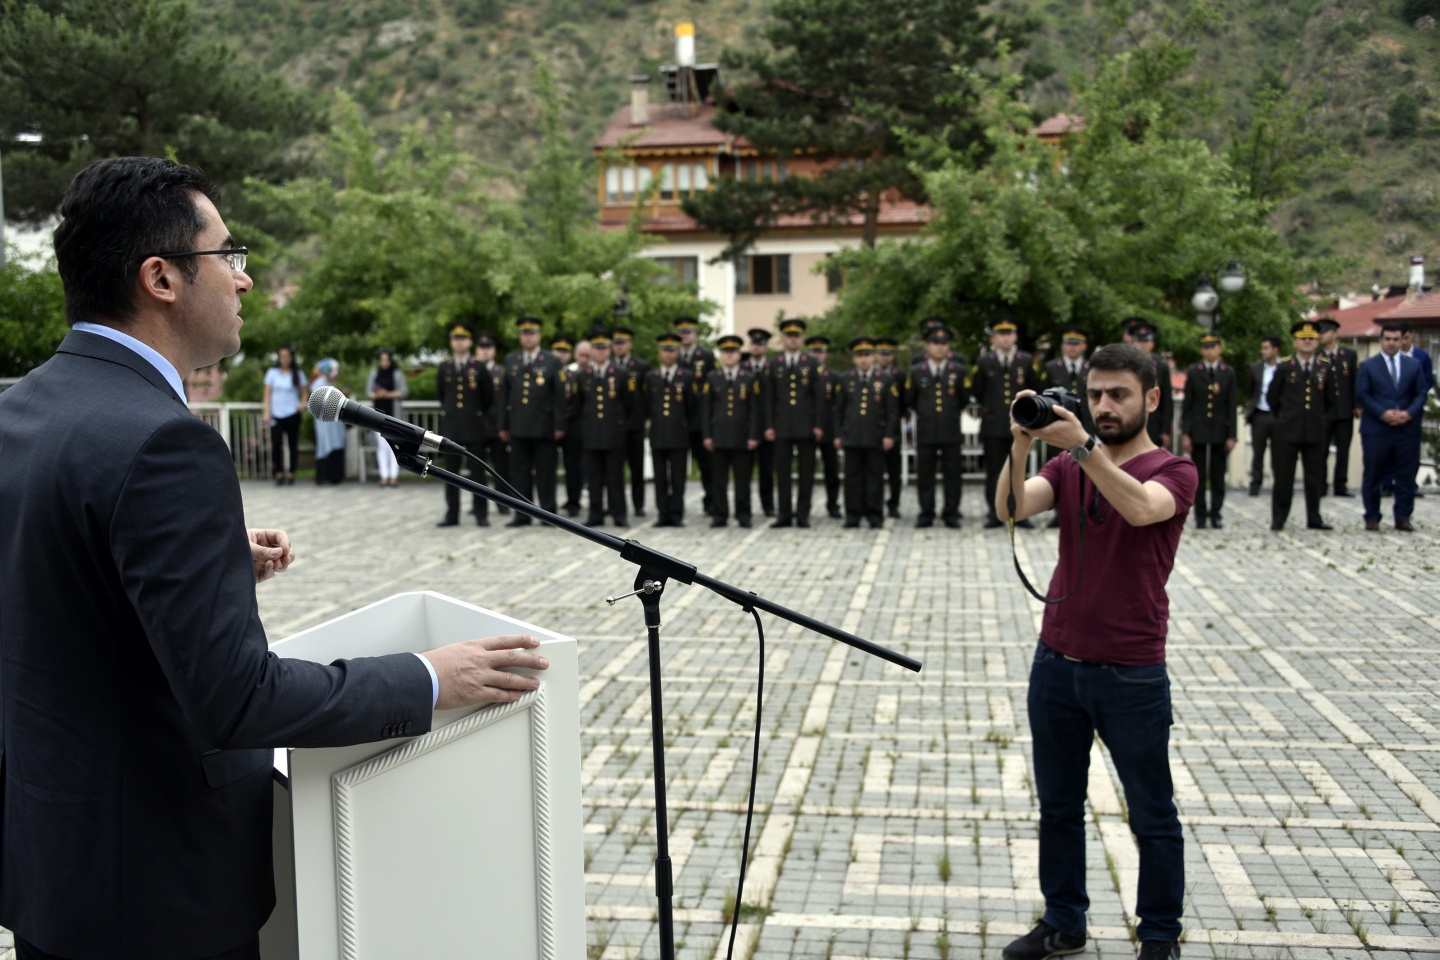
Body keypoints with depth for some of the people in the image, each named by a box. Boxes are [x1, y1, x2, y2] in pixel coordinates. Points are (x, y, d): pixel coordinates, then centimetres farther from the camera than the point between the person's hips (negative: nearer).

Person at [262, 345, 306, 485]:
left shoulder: (297, 374, 6)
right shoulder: (272, 373, 5)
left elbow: (304, 392, 11)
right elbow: (267, 393, 5)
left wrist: (303, 403, -8)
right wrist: (267, 411, -3)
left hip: (292, 414, 0)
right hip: (276, 414, 0)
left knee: (293, 444, 2)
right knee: (276, 444, -8)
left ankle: (291, 474, 11)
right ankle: (279, 474, 4)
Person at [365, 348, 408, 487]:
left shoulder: (397, 373, 3)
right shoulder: (374, 373, 12)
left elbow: (404, 392, -2)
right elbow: (368, 391, 10)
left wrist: (388, 394, -14)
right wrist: (376, 395, -11)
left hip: (394, 413, -3)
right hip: (379, 412, 3)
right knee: (381, 444, -1)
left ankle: (394, 476, -5)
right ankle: (384, 476, 0)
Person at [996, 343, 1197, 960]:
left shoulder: (1173, 471, -5)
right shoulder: (1066, 467, 7)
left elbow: (1140, 507, -29)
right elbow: (1011, 508, -12)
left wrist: (1082, 444, -35)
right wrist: (1021, 444, -26)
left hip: (1132, 673, -4)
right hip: (1056, 663, 5)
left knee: (1152, 816, 8)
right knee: (1058, 806, 15)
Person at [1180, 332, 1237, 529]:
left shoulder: (1228, 373, 5)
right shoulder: (1193, 373, 4)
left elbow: (1232, 406, 3)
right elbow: (1187, 405, 3)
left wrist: (1232, 435, -2)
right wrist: (1185, 433, -4)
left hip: (1220, 431, 0)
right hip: (1198, 430, 0)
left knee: (1218, 476, 3)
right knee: (1199, 476, 2)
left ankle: (1215, 513, 11)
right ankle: (1200, 515, 8)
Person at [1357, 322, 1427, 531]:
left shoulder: (1414, 365, 11)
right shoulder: (1368, 366, 5)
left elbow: (1421, 394, 7)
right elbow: (1362, 394, -3)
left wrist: (1409, 413, -11)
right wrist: (1383, 413, -15)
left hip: (1407, 428, 2)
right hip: (1376, 429, -2)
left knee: (1406, 475, 4)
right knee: (1372, 475, 2)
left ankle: (1403, 518, 12)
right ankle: (1372, 518, 10)